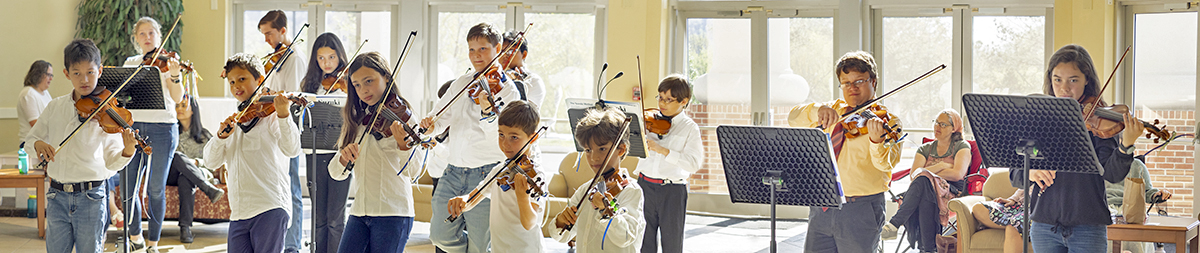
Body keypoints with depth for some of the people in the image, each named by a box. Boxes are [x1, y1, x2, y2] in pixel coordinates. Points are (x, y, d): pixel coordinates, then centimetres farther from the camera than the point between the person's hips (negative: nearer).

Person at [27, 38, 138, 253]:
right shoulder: (55, 107, 5)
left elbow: (111, 162, -9)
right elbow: (29, 139, 13)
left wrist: (128, 151, -31)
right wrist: (37, 144, -10)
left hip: (90, 197, -3)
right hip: (57, 197, 3)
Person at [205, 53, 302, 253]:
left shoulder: (271, 115, -1)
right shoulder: (234, 122, 18)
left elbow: (292, 150, -17)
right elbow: (211, 162, 11)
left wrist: (283, 115, -31)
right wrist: (222, 136, -8)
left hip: (270, 208, -6)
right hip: (239, 213, 6)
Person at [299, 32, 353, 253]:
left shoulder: (348, 83, 1)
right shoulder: (310, 84, 14)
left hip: (339, 153, -4)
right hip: (314, 155, 4)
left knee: (335, 219, -4)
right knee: (319, 218, 8)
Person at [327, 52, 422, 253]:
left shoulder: (403, 117, -5)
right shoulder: (357, 122, 13)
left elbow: (412, 172, -18)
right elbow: (336, 173, 9)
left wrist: (404, 146, -38)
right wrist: (344, 157, -13)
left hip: (393, 213, -5)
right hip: (359, 213, 5)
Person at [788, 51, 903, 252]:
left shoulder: (887, 120, -1)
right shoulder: (835, 109, 14)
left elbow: (886, 163, -18)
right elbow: (793, 118, 2)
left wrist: (876, 139, -39)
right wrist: (818, 110, -18)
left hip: (860, 212, -4)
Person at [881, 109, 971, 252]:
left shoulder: (962, 146, 12)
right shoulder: (925, 149, 23)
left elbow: (957, 174, -7)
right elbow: (913, 174, 4)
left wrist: (929, 172, -2)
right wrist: (941, 166, -4)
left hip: (951, 194, -3)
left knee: (923, 180, -36)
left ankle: (894, 224, -46)